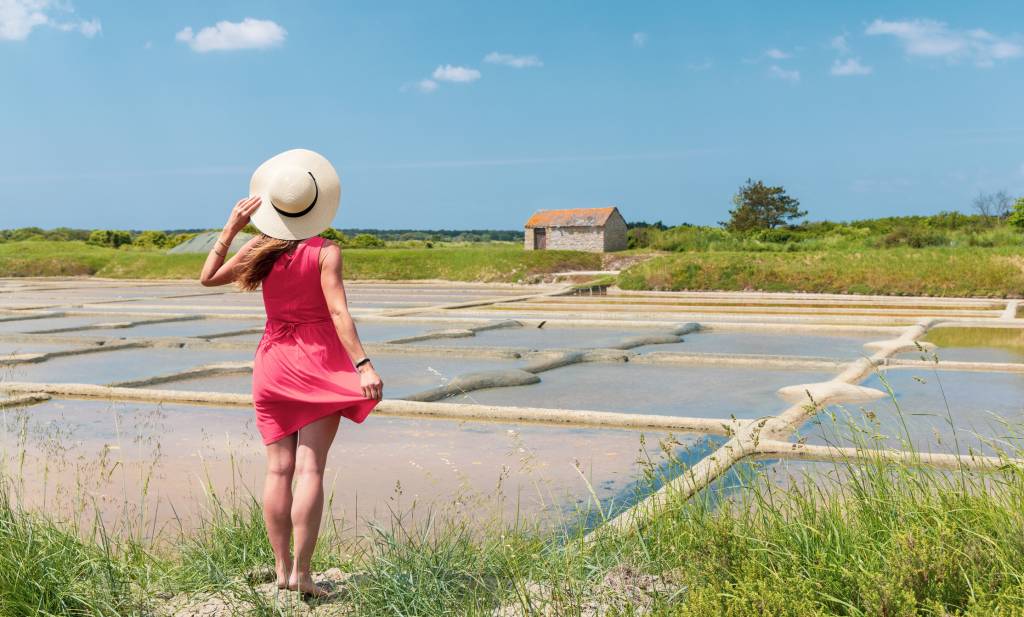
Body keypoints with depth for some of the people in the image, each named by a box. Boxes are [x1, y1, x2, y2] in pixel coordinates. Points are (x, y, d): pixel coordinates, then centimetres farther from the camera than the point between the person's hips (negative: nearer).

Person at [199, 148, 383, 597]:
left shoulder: (260, 248, 1)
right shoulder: (325, 252, -9)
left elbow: (208, 278, 7)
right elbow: (338, 312, -16)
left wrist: (231, 228, 9)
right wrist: (363, 365, -18)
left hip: (273, 363, 4)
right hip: (319, 362, -3)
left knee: (279, 468, 7)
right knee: (311, 468, -4)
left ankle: (282, 568, 11)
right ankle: (301, 571, -6)